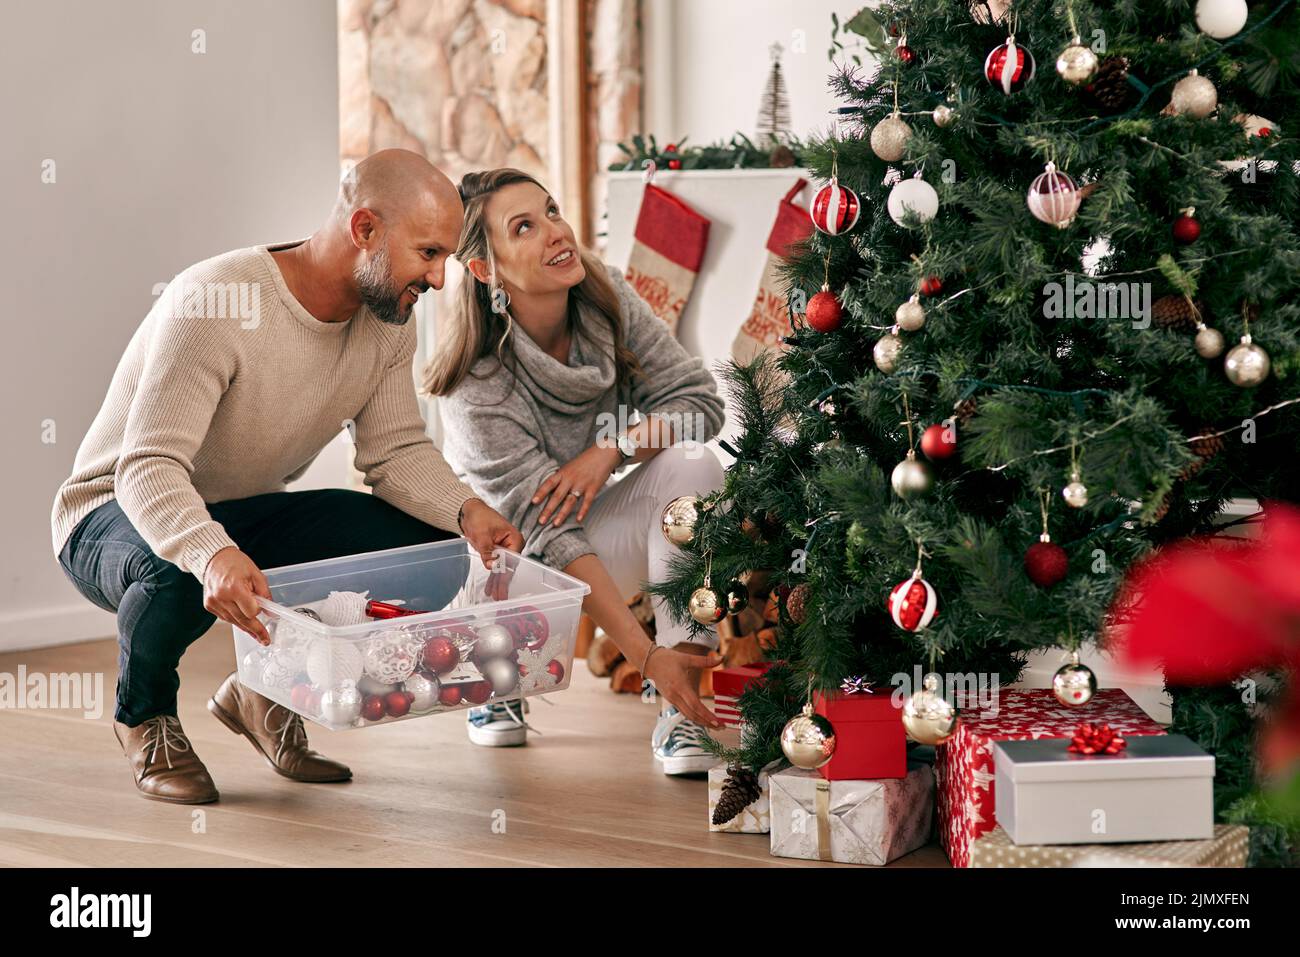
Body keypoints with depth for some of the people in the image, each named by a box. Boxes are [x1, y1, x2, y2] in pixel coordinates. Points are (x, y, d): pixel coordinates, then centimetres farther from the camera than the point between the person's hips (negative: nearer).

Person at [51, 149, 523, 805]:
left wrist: (464, 510, -29)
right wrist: (212, 554, -55)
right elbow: (147, 468, -36)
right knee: (180, 574, -41)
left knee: (421, 538, -16)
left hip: (247, 517, 6)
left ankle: (268, 693, 7)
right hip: (119, 513, -6)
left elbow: (397, 450, -7)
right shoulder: (214, 303, -30)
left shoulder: (388, 321, -6)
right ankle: (144, 715, -5)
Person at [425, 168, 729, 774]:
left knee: (691, 464, -24)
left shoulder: (605, 299, -13)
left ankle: (681, 714, -25)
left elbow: (700, 400, -10)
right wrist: (648, 657, -39)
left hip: (597, 532, 4)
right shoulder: (478, 386, -27)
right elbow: (550, 536, -32)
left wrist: (612, 450, -30)